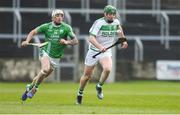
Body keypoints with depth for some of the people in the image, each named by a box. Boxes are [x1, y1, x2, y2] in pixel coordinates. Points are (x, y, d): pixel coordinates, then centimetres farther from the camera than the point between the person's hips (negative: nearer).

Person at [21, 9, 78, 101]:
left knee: (43, 76, 8)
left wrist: (66, 42, -30)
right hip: (45, 52, -2)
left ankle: (30, 87, 33)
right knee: (46, 69, -29)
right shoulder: (47, 26, -4)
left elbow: (75, 41, -10)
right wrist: (27, 41, -13)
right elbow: (33, 32, 4)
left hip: (56, 58, 2)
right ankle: (35, 88, -10)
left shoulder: (66, 28, -8)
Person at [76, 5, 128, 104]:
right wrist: (100, 47, -43)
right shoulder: (99, 23, -19)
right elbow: (91, 38, -28)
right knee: (87, 75, 6)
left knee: (107, 69, -26)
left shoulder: (116, 22, -3)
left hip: (106, 52, 3)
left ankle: (99, 87, 0)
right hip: (94, 51, -3)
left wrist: (123, 40, 19)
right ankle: (80, 93, 30)